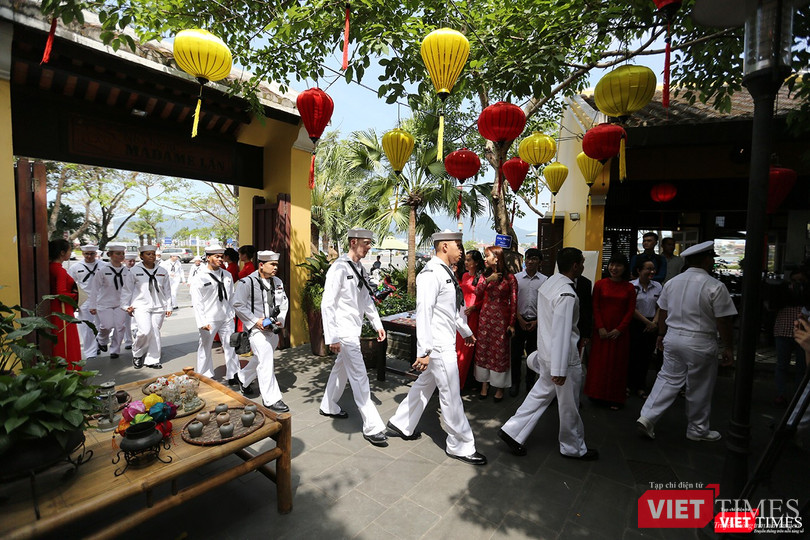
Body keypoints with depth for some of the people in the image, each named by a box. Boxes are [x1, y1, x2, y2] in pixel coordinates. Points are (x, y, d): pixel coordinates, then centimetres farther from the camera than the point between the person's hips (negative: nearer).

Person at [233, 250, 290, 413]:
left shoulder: (278, 282, 8)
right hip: (257, 329, -7)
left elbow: (284, 303, 13)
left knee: (260, 359, 22)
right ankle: (271, 400, -1)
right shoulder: (247, 282, -12)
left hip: (273, 330, 7)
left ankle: (243, 378, 49)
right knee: (266, 362, -10)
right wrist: (255, 321, -15)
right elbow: (238, 305, -11)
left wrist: (280, 320, -1)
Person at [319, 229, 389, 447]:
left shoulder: (360, 269, 8)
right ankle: (372, 428, 4)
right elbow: (327, 304, -19)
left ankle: (328, 406, 43)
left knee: (341, 368, 22)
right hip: (344, 331, -9)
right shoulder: (339, 268, -17)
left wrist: (377, 324, 14)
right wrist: (331, 337, -19)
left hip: (354, 329, 9)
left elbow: (366, 299, 17)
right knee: (360, 378, -5)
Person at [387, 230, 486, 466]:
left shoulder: (446, 272, 12)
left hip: (446, 342, 10)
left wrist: (466, 332, 31)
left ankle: (401, 425, 37)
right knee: (451, 396, 4)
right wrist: (424, 351, -25)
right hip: (439, 346, -10)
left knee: (424, 385, 20)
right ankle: (460, 446, 22)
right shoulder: (431, 273, -20)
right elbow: (423, 312, -24)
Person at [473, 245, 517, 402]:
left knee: (500, 351, 3)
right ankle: (484, 383, 22)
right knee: (483, 349, 8)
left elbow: (514, 302, -6)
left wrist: (512, 324, -8)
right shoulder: (486, 275, 9)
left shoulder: (509, 278, -5)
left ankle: (500, 387, 19)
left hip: (501, 318, -4)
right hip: (485, 317, 4)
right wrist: (487, 280, -16)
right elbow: (477, 293, -3)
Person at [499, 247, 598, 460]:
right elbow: (561, 333, -26)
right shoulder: (567, 294, -24)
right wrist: (559, 370, -22)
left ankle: (512, 431, 21)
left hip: (545, 354, 8)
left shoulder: (549, 282, 4)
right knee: (569, 406, 11)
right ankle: (574, 448, 32)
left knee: (540, 394, 18)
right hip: (563, 358, -8)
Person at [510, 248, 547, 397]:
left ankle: (530, 384, 24)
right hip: (519, 321, 0)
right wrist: (520, 319, -4)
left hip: (536, 322, 0)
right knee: (516, 353, 6)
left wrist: (537, 321, -6)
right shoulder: (516, 277, 1)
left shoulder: (544, 280, 1)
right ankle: (515, 383, 21)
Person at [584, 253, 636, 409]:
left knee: (618, 363, 7)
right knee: (599, 361, 5)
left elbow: (631, 311, 0)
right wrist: (600, 328, -8)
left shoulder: (629, 288, 1)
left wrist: (619, 329, -8)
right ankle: (598, 394, 20)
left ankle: (615, 398, 19)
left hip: (620, 332, 0)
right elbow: (595, 307, -1)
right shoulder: (600, 284, -1)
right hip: (601, 330, 0)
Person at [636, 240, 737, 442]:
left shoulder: (672, 282, 4)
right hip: (700, 343, -4)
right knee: (699, 389, 11)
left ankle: (646, 417, 3)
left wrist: (662, 334, 22)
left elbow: (663, 312, 11)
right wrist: (728, 347, -1)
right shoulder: (715, 287, -13)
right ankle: (698, 430, 28)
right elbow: (723, 321, -11)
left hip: (673, 338, 5)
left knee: (667, 378, 12)